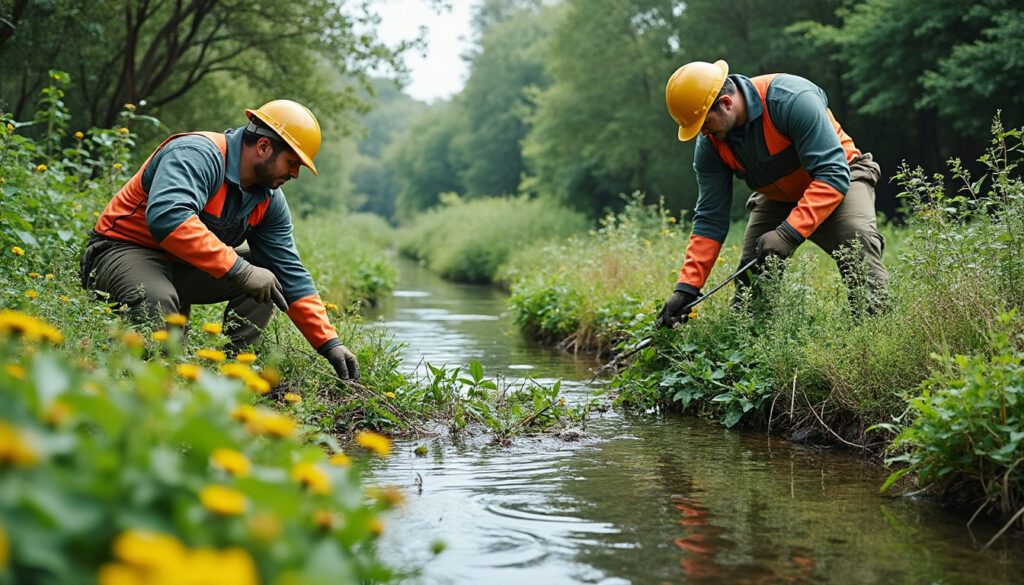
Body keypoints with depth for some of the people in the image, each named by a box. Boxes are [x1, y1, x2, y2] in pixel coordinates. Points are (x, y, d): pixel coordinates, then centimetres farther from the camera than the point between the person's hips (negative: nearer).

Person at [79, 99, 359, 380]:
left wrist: (329, 344, -6)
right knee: (157, 302, -39)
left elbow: (291, 274, 3)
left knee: (268, 277, -6)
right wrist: (240, 270, -43)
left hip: (184, 271, 8)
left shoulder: (270, 200, 1)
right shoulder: (198, 155, -24)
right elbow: (166, 217, -43)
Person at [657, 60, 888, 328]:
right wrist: (686, 288, -17)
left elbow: (833, 174, -34)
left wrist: (789, 233, -42)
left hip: (836, 182, -5)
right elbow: (710, 218, -9)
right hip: (777, 199, 6)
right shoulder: (709, 143, -14)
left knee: (858, 243, -31)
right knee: (751, 279, -6)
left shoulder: (793, 99, -33)